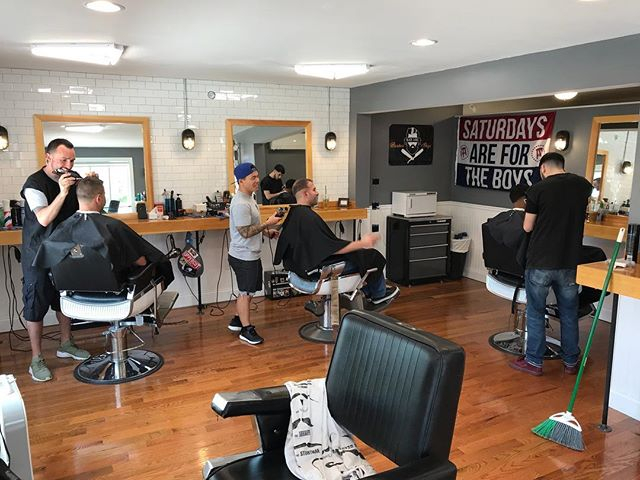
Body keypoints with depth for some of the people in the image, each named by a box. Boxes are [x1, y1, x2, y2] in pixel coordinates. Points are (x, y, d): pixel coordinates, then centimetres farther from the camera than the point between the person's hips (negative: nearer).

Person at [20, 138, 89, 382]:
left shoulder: (72, 179, -1)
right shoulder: (35, 184, -17)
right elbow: (44, 219, -28)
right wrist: (62, 193, -36)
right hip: (39, 255, -6)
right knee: (36, 306, 1)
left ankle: (65, 344, 34)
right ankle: (36, 360, 11)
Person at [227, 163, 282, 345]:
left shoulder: (248, 199, 10)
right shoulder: (241, 204, -23)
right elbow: (245, 232, -25)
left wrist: (266, 232, 10)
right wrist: (268, 223, -22)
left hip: (250, 255, 10)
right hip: (244, 257, -10)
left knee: (246, 291, 20)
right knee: (246, 293, 2)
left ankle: (236, 321, 35)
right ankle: (246, 330, 14)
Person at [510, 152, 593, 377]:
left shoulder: (538, 189, -10)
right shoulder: (583, 185, 3)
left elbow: (527, 227, -3)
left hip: (540, 263, -4)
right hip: (569, 263, 4)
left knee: (535, 312, 9)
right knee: (569, 313, 16)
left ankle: (534, 362, 17)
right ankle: (571, 362, 27)